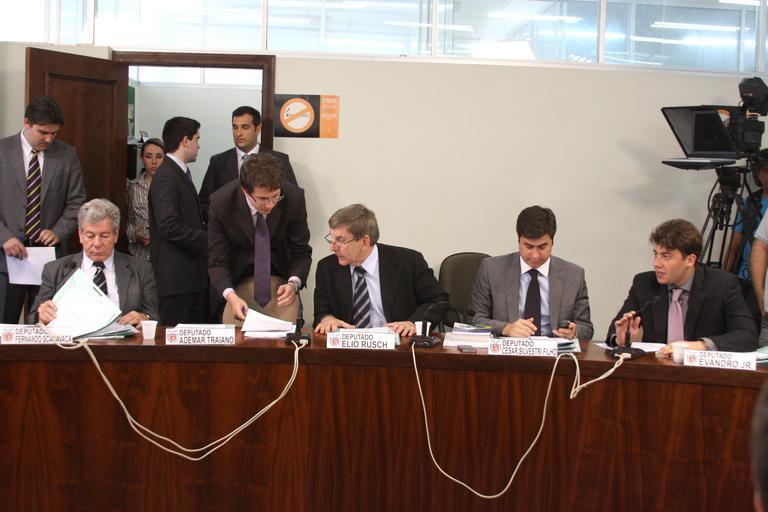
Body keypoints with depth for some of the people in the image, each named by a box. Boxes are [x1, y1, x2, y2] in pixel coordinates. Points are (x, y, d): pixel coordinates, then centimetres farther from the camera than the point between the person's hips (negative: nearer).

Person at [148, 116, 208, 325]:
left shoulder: (182, 174, 19)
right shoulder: (166, 177, -13)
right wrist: (208, 240, -16)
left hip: (192, 276, 10)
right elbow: (170, 227, -22)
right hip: (176, 278, -10)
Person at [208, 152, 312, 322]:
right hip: (237, 282, -1)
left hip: (281, 282, 1)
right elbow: (217, 261, -19)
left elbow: (301, 252, -11)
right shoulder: (221, 202, -23)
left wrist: (293, 284, -31)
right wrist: (230, 296, -37)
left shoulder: (294, 199, -21)